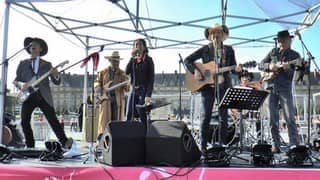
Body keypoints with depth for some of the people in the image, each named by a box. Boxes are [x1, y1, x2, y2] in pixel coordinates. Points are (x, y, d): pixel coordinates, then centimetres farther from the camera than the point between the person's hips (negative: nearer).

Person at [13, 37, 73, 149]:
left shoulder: (47, 64, 14)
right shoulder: (23, 64, 17)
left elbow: (57, 82, 10)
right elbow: (15, 80, 14)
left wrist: (56, 75, -14)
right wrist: (20, 84, -9)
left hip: (43, 96, -1)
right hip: (28, 96, 2)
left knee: (53, 120, -11)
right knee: (24, 121, -9)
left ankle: (65, 143, -12)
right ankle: (30, 146, 2)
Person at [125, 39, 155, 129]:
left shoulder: (148, 60, -1)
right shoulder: (133, 60, 14)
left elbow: (151, 78, -7)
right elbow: (127, 72, -3)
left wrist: (148, 95, -17)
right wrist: (132, 57, -4)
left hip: (143, 91, -5)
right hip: (133, 90, 5)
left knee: (142, 117, -7)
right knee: (129, 116, 3)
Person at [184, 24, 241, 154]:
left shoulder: (229, 50, 9)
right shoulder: (205, 49, 4)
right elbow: (187, 60, 3)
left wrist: (237, 69, -13)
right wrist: (195, 71, -12)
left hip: (223, 86, 2)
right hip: (207, 85, -1)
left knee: (224, 115, 4)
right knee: (206, 116, -1)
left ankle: (223, 144, 14)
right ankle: (203, 146, 5)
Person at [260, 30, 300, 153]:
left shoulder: (294, 55, 4)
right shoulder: (273, 52, 15)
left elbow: (295, 75, -5)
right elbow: (262, 64, 15)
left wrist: (288, 69, -27)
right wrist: (269, 66, -7)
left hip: (285, 88, -3)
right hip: (271, 87, 4)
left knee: (290, 118, -9)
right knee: (273, 119, 5)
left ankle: (295, 146, -7)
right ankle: (275, 146, 11)